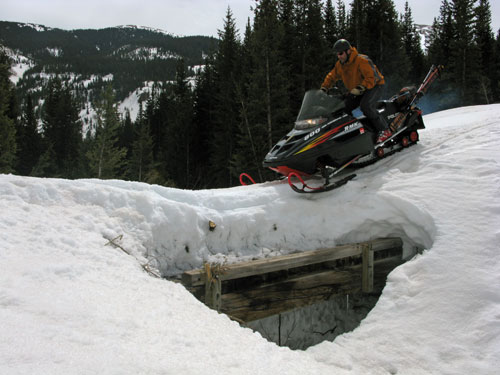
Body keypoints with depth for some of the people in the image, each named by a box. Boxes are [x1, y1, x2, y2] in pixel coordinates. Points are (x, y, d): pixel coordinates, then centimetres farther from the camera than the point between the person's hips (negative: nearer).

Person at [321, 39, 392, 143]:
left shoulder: (362, 61, -23)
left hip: (373, 86, -8)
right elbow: (331, 77, 14)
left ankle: (384, 130, -25)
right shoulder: (339, 65, 1)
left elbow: (372, 77, -28)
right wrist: (323, 89, 0)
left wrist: (360, 88, -37)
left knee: (365, 105, -34)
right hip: (356, 91, 8)